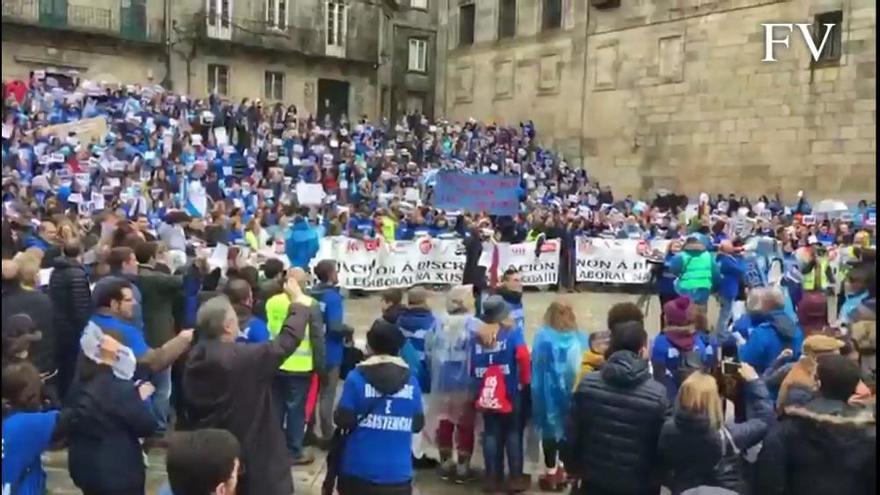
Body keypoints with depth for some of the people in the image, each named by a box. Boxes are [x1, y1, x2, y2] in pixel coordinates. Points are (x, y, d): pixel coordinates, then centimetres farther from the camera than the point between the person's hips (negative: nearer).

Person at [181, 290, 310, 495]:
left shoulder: (194, 357, 0)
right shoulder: (244, 357, -24)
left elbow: (189, 407, 10)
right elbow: (287, 341, -17)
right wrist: (298, 303, -4)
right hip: (248, 454, -8)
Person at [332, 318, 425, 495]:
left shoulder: (357, 377, -8)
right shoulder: (411, 381, 1)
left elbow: (343, 420, -10)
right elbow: (418, 424, 7)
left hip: (359, 470, -1)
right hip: (398, 474, 2)